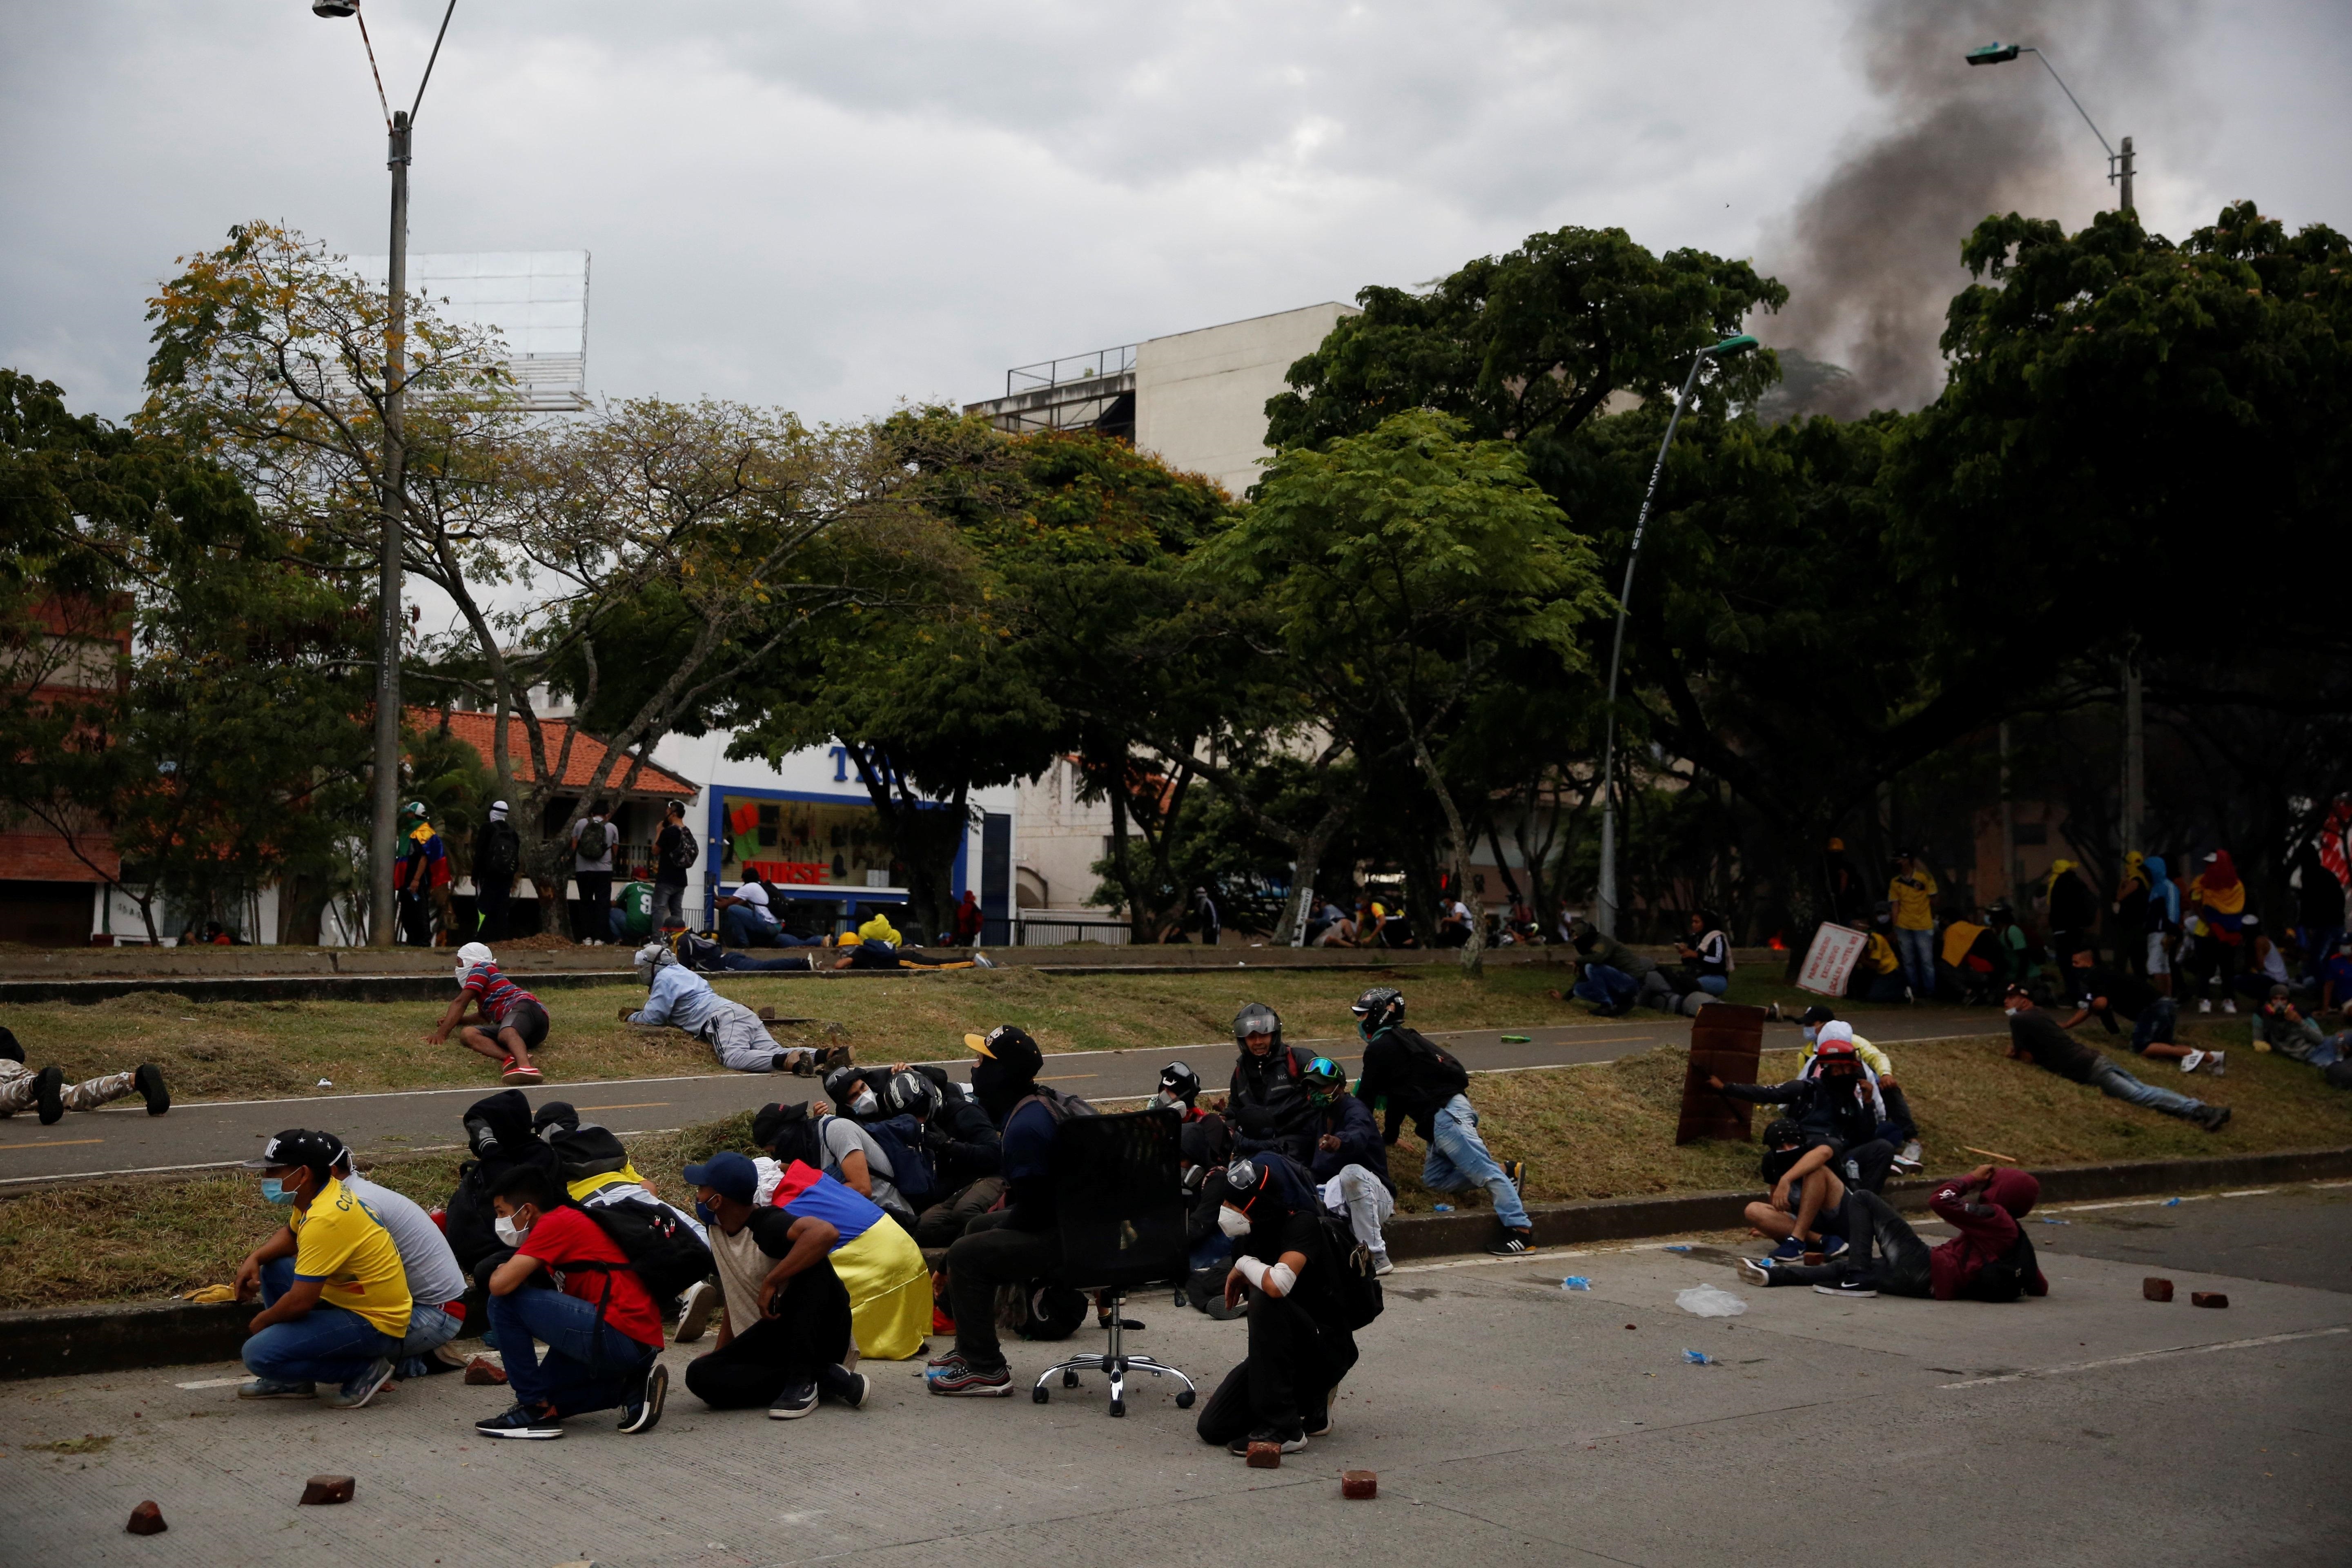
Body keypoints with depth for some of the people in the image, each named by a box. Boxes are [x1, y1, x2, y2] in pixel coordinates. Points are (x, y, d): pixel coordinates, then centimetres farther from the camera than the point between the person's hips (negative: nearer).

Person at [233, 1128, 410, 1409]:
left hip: (375, 1324, -10)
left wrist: (260, 1322, -5)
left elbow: (299, 1302, -25)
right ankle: (293, 1382, 18)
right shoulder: (328, 1192, 3)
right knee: (273, 1270, 16)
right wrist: (255, 1259, 5)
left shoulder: (325, 1220, -26)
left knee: (259, 1355, -19)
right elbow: (290, 1234, 25)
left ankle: (364, 1369, -6)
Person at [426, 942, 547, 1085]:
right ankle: (511, 1059, -47)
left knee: (506, 1033, -41)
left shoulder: (481, 968, 15)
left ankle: (525, 1066, -78)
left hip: (524, 1006, -8)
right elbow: (484, 1018, 58)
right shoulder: (486, 987, 42)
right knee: (467, 1034, -12)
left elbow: (460, 1003, 5)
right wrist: (454, 1021, 52)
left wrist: (441, 1033, 2)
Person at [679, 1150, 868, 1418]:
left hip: (820, 1333, -7)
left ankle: (803, 1380, -25)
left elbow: (827, 1232, -41)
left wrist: (771, 1282, -34)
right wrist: (721, 1353, 14)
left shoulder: (767, 1225, -19)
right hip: (770, 1340, 7)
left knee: (812, 1265, -34)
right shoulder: (717, 1230, 7)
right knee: (699, 1375, -19)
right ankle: (824, 1376, -16)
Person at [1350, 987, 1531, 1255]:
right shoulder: (1401, 1041, 27)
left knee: (1483, 1169, -16)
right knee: (1433, 1178, 8)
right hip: (1442, 1118, 10)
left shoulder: (1380, 1049, -3)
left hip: (1445, 1112, -10)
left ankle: (1519, 1227, -24)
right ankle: (1506, 1171, 4)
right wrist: (1389, 1136, 40)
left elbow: (1366, 1099, 3)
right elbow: (1398, 1096, 34)